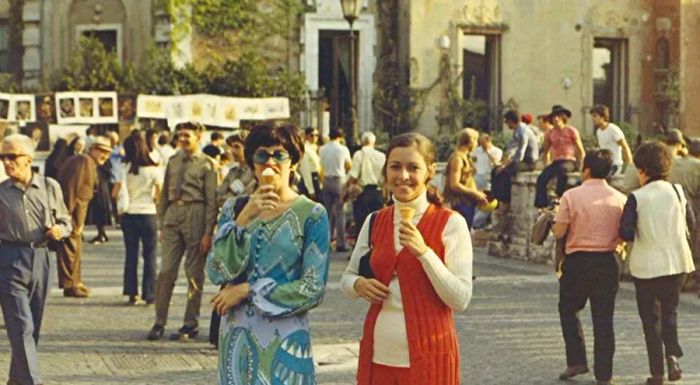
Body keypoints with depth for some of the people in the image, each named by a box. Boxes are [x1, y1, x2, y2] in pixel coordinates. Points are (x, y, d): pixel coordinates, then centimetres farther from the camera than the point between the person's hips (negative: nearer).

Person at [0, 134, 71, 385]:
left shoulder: (50, 187, 6)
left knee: (33, 326, 12)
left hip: (40, 258, 3)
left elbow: (65, 220, 16)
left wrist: (60, 229, -4)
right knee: (21, 326, -11)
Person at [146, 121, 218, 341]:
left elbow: (212, 200, -6)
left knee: (194, 273, 4)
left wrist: (208, 232, -11)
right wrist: (161, 223, 12)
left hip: (195, 215, -4)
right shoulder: (173, 161, 13)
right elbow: (164, 194, 17)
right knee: (166, 271, 2)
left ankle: (191, 323, 13)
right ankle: (159, 323, 7)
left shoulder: (207, 164, -3)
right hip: (173, 214, 4)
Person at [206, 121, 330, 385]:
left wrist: (247, 291, -10)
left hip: (285, 337, -3)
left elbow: (312, 289, -9)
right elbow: (217, 273, -6)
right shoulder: (234, 209, 5)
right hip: (237, 335, 3)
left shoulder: (312, 214, -5)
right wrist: (243, 219, -16)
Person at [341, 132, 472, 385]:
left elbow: (461, 300, -12)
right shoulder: (375, 222, 7)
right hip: (379, 353, 4)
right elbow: (347, 278, 17)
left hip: (428, 355, -4)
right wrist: (359, 285, -5)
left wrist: (423, 252, -21)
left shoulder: (450, 224, -6)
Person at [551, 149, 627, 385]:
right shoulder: (619, 198, -1)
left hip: (577, 261, -2)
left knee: (568, 310, 17)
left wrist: (554, 223, 11)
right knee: (603, 317, 7)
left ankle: (576, 361, 7)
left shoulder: (571, 196, -9)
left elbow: (559, 232, -10)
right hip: (607, 262, 2)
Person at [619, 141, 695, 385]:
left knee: (650, 318, 9)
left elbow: (625, 233, -14)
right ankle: (672, 353, -3)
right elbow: (691, 225, 5)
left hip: (647, 265, -3)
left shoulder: (636, 198, -11)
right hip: (677, 262, 3)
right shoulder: (677, 191, -1)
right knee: (669, 310, 20)